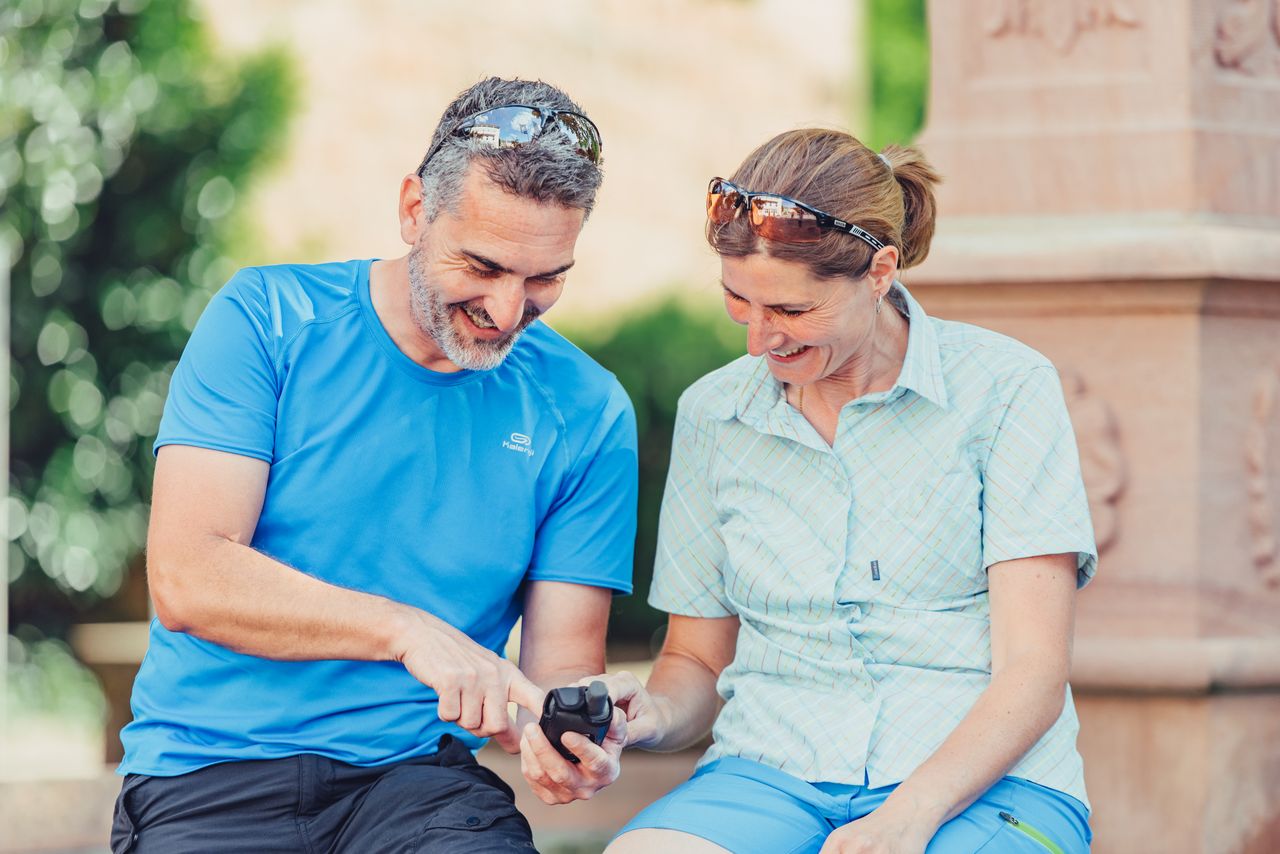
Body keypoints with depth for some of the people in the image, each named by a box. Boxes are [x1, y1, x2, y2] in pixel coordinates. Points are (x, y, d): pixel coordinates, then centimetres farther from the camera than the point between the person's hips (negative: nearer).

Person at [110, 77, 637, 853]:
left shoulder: (587, 414, 7)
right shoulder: (265, 322, 0)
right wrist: (407, 629, -23)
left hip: (419, 774, 2)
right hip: (212, 776, -1)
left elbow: (564, 660, 6)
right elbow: (186, 579, -11)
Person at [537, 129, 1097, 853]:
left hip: (980, 785, -3)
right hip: (773, 777, 3)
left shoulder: (1006, 389, 0)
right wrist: (656, 714, -4)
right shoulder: (712, 413, 13)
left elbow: (1032, 673, -5)